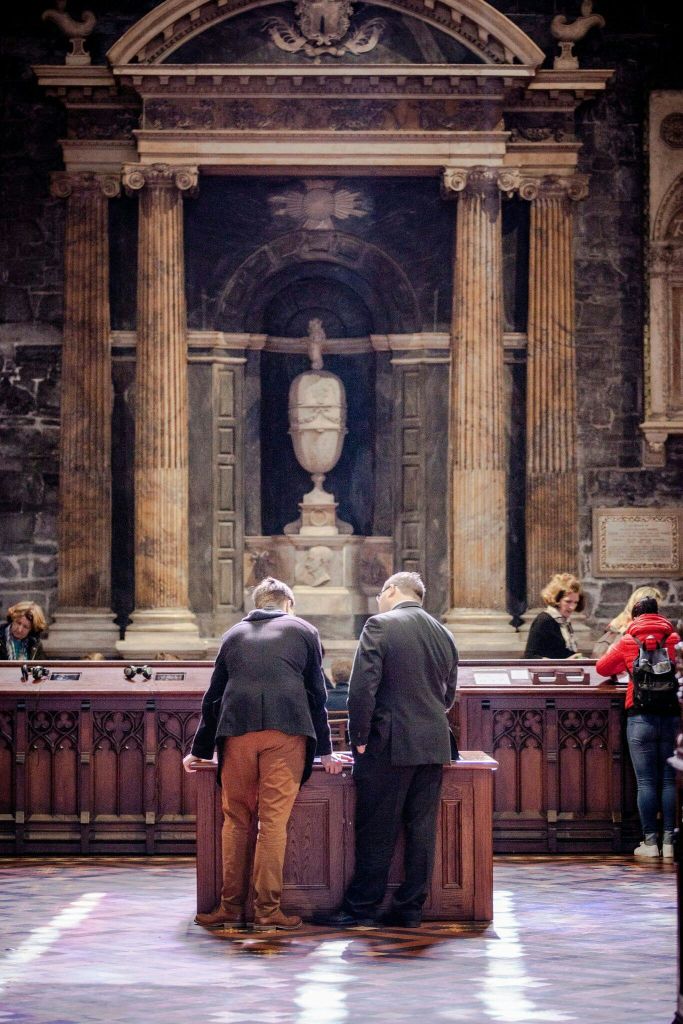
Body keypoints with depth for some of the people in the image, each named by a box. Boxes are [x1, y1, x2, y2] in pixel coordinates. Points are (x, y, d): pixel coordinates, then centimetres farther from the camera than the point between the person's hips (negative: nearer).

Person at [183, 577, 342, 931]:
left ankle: (231, 908, 9)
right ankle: (267, 909, -4)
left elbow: (213, 696, 25)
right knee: (274, 820, -2)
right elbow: (317, 693, 16)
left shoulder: (234, 635, 23)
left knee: (236, 820, 8)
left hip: (237, 730, 2)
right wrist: (325, 751, 22)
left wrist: (199, 750, 32)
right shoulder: (304, 631, 17)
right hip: (286, 729, -2)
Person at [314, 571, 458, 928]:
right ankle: (410, 908, 11)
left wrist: (360, 738, -7)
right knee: (421, 828, 7)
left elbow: (362, 687, -15)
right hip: (434, 746, 6)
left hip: (389, 744, -6)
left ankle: (361, 907, 6)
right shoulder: (443, 635, 11)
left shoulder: (380, 626, -9)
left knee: (377, 831, 0)